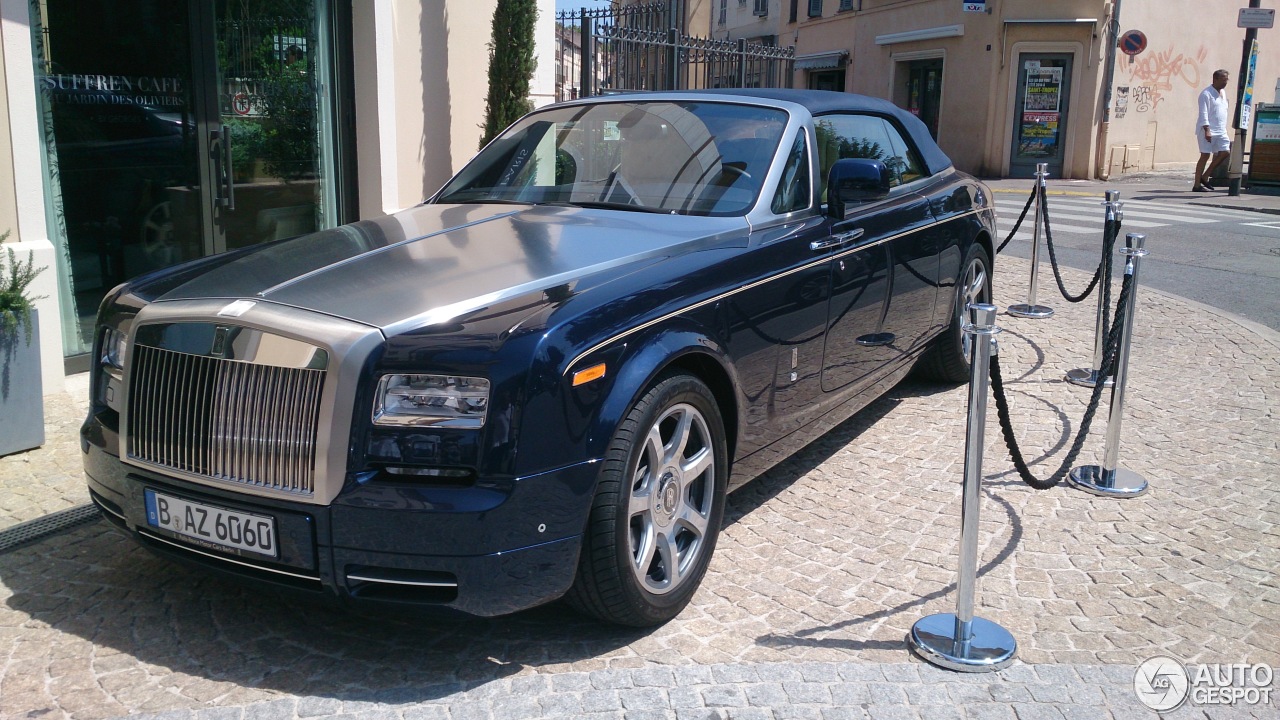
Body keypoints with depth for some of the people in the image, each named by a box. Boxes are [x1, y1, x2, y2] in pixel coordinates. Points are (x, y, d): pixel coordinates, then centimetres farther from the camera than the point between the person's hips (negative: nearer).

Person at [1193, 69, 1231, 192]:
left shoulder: (1223, 93, 18)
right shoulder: (1206, 93, -8)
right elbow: (1203, 113, -16)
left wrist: (1224, 129, 20)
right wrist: (1207, 130, -24)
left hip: (1220, 131, 8)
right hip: (1207, 131, -8)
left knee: (1225, 152, -2)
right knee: (1205, 155, -7)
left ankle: (1205, 177, 8)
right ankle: (1197, 185, -3)